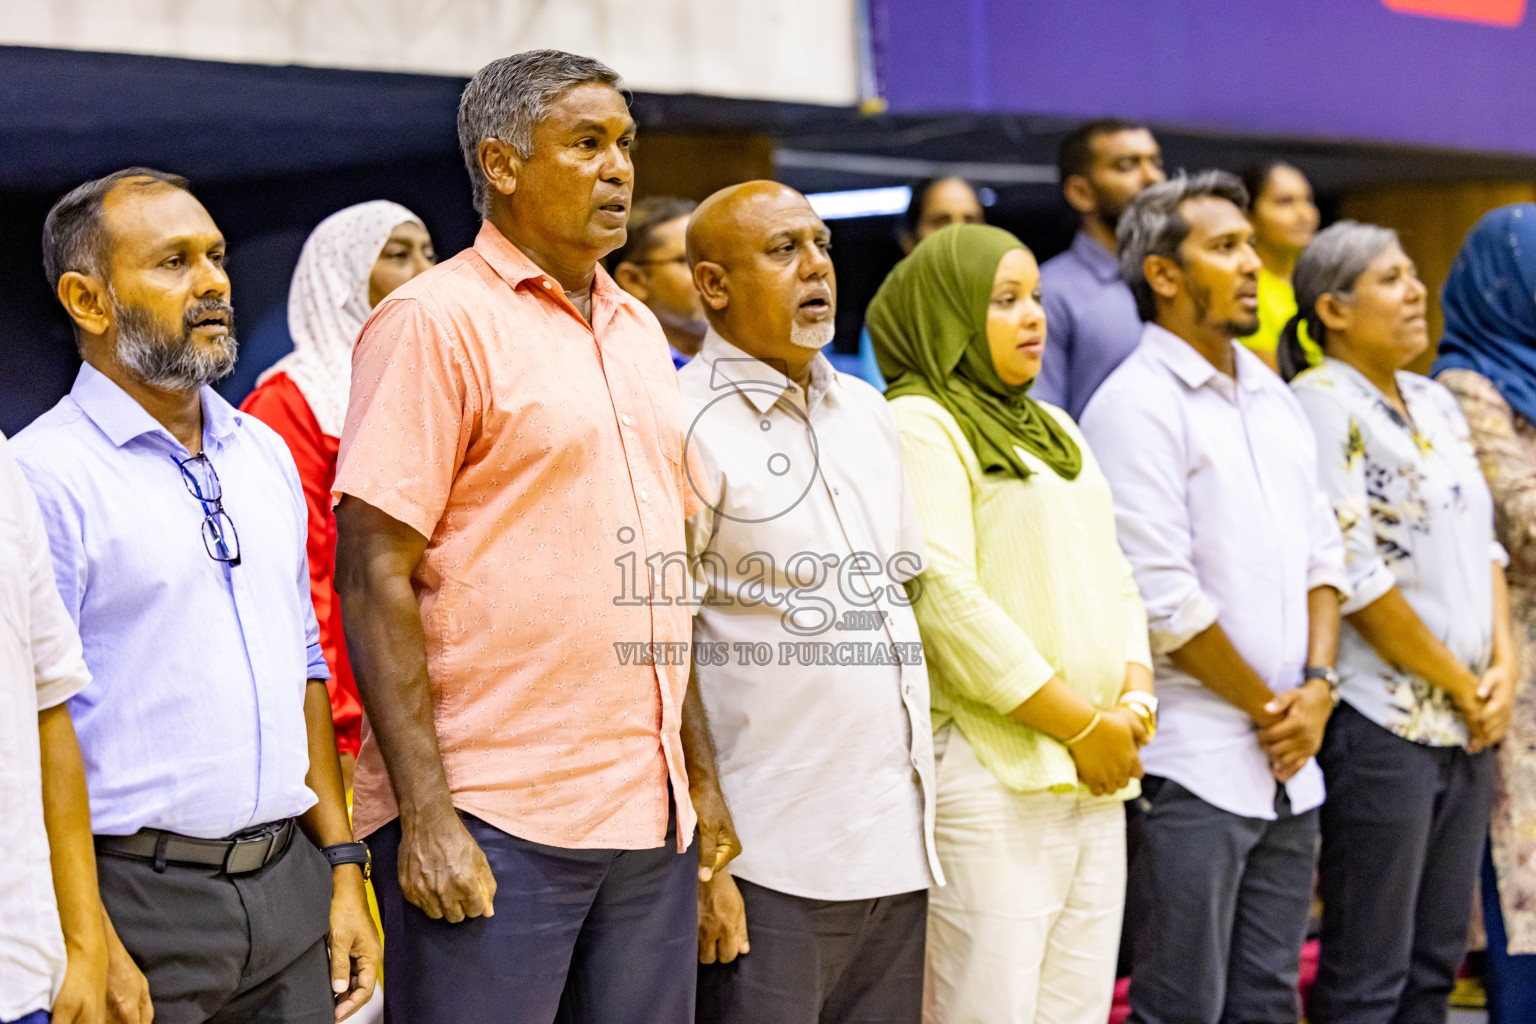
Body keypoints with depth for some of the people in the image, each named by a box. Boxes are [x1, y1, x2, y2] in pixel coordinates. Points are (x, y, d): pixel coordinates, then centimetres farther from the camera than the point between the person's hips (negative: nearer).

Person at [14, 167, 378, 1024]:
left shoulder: (265, 453, 13)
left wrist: (343, 868, 13)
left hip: (289, 888, 6)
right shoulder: (47, 477, -9)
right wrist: (89, 950, -18)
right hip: (138, 899, -6)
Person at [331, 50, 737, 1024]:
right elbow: (375, 581, -12)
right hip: (491, 827, -7)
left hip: (650, 817, 7)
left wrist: (702, 774, 16)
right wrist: (425, 816, -17)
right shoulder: (437, 320, -7)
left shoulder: (638, 330, 16)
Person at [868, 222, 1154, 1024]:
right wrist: (1082, 724, -12)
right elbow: (946, 600, -15)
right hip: (991, 776, -8)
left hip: (1096, 776, 8)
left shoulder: (1053, 430, 21)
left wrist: (1136, 701, 1)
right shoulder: (919, 425, -6)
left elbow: (1114, 579, 20)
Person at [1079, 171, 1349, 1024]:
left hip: (1289, 763, 8)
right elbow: (1163, 599, -16)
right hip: (1194, 768, -8)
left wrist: (1317, 686, 1)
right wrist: (1269, 709, -7)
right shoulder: (1136, 404, -11)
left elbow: (1322, 555, 17)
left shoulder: (1272, 396, 15)